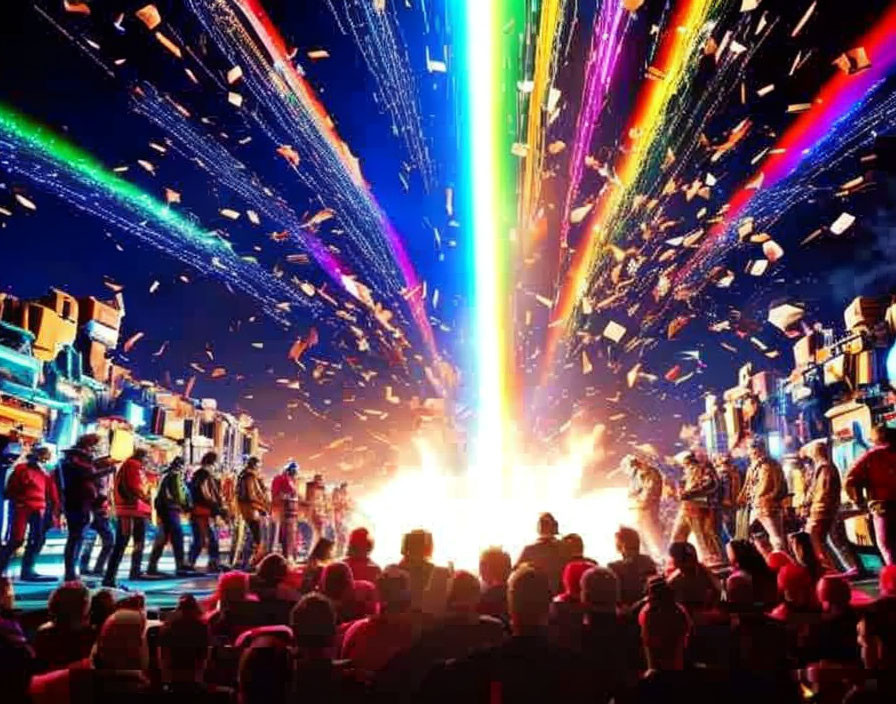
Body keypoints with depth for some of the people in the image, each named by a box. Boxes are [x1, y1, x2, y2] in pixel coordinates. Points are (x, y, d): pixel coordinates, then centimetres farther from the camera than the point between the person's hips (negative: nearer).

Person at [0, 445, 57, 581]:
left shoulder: (45, 474, 14)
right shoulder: (21, 469, 0)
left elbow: (51, 494, 13)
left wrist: (55, 510, 7)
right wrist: (17, 502, -7)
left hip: (38, 510, 5)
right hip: (22, 508, -5)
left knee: (37, 540, 2)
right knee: (16, 540, -9)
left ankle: (27, 571, 8)